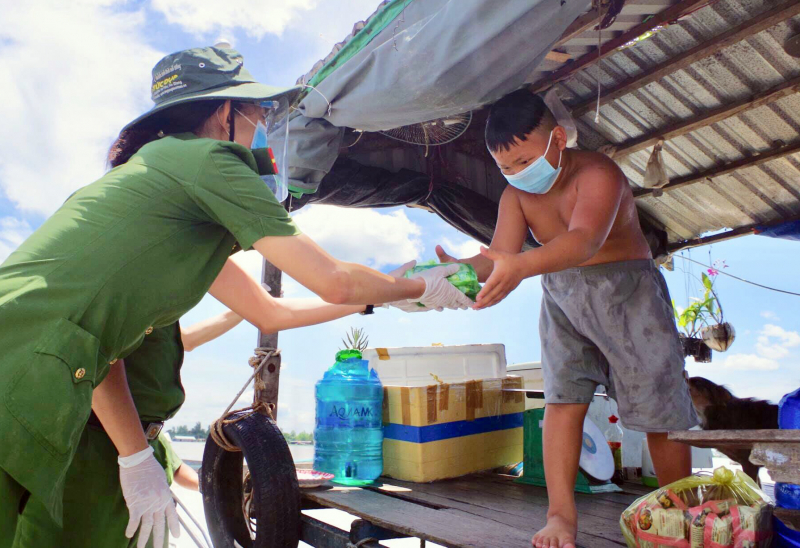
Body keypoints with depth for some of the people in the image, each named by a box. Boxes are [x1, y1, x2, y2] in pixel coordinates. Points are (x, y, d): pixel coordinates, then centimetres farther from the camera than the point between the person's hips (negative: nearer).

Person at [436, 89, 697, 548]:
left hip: (625, 289, -4)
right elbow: (500, 256, -14)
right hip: (560, 293, 5)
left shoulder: (598, 173, -21)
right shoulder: (516, 194, -3)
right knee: (563, 398, -9)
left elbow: (585, 239, -39)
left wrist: (522, 266, -58)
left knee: (659, 410, -1)